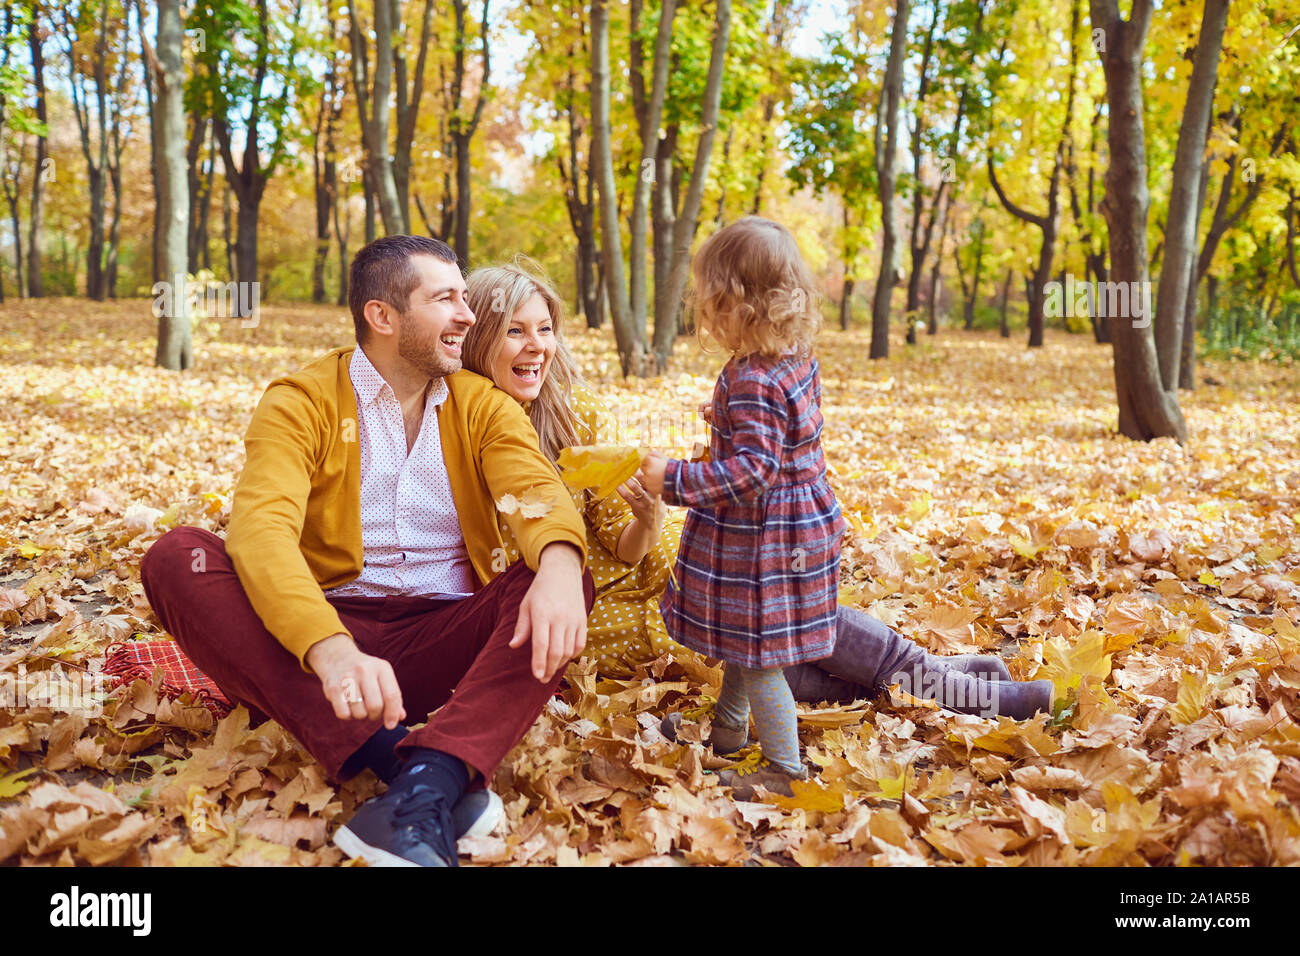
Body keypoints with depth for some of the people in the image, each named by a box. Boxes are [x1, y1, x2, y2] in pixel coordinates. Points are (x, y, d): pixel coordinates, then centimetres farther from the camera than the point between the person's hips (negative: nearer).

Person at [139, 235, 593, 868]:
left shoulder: (484, 406, 9)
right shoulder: (300, 402, 0)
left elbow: (537, 490, -11)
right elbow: (261, 527, -18)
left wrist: (558, 563, -37)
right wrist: (330, 648, -37)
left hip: (445, 640, 2)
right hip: (327, 632, -1)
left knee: (562, 578, -23)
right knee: (176, 558, -23)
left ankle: (427, 783, -43)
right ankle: (392, 757, -36)